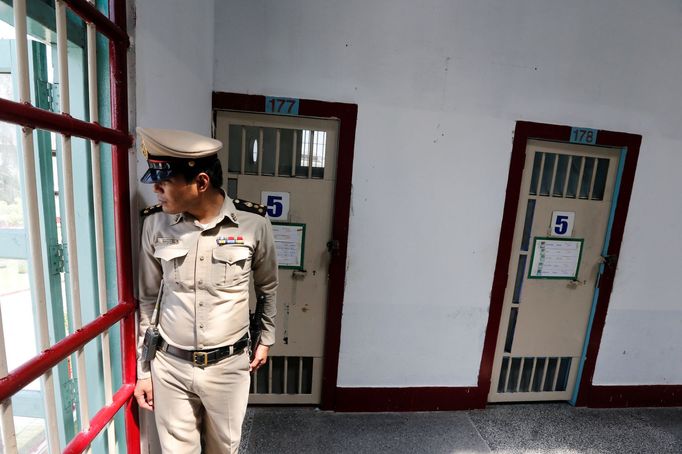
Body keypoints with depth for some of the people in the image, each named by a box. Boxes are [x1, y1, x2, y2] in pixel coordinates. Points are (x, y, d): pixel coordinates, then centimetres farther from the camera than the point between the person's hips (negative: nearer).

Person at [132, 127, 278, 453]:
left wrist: (266, 338, 10)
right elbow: (147, 300, 2)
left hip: (228, 365, -1)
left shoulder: (253, 224, -15)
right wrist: (143, 370, 6)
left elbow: (268, 287, 1)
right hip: (170, 366, 1)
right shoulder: (154, 224, -9)